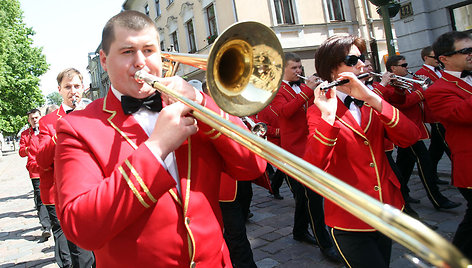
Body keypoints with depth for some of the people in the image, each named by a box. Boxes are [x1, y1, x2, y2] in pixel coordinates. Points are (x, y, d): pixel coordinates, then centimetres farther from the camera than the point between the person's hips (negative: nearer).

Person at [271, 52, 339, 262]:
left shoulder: (304, 87, 17)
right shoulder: (277, 90, -3)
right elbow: (284, 111, -23)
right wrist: (308, 91, -27)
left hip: (310, 147, 7)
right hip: (294, 149, -7)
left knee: (305, 194, 16)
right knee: (312, 195, -8)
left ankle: (300, 231, 33)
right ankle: (324, 243, 1)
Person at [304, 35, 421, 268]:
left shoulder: (371, 102, 5)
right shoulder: (319, 110, -11)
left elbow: (409, 137, -12)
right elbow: (312, 169, -25)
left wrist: (373, 99, -24)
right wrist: (328, 117, -36)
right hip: (349, 221, -6)